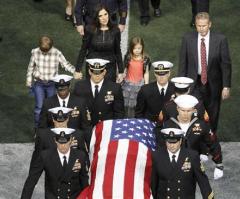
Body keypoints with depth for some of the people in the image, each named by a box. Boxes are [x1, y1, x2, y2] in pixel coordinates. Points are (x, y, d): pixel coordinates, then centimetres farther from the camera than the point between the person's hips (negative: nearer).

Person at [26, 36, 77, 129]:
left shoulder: (57, 53, -17)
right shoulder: (35, 52, -11)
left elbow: (66, 64, -10)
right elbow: (31, 67, 3)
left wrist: (75, 71, -26)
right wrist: (28, 80, 10)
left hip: (51, 84, 0)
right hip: (39, 83, 0)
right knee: (39, 106, -6)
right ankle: (37, 127, 8)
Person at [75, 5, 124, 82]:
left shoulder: (115, 31, -3)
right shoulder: (90, 30, -9)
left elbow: (118, 52, 5)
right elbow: (83, 50, -2)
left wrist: (120, 71, 6)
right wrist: (78, 70, -2)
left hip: (110, 68, 1)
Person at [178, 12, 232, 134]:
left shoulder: (220, 40, -11)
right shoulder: (188, 39, -7)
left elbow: (226, 64, -7)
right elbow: (183, 63, 0)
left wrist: (226, 86, -9)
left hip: (213, 84, 0)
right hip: (194, 83, 0)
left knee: (212, 115, 16)